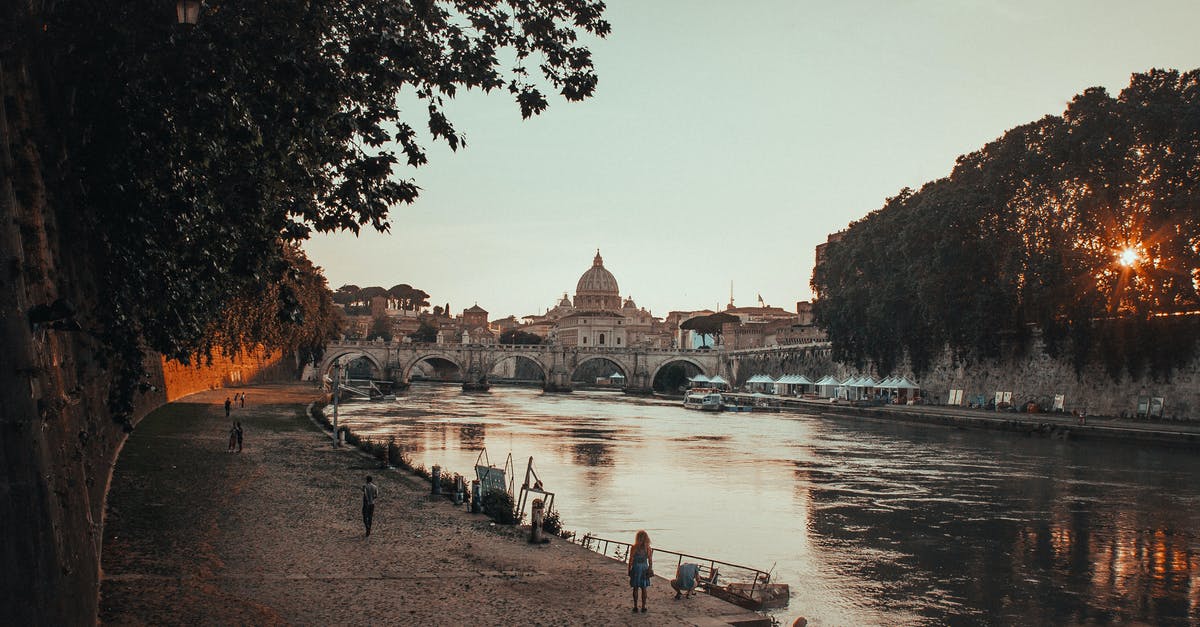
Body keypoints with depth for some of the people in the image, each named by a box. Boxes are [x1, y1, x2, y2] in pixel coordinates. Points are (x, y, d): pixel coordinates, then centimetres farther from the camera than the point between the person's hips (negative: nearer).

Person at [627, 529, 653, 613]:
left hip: (636, 568, -2)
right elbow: (650, 561, -2)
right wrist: (650, 569, 10)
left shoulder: (633, 548, -13)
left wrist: (629, 571, 2)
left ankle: (635, 606, 13)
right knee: (644, 589, 11)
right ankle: (643, 607, 14)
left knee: (635, 588, 9)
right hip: (645, 568, 2)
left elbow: (631, 560, -8)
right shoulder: (648, 548, -6)